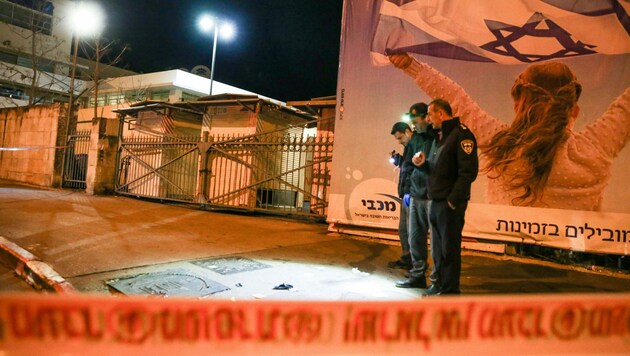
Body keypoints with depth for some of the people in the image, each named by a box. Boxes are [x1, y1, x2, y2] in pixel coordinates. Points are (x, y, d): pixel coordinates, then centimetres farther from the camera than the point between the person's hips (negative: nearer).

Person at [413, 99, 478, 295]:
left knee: (449, 248, -1)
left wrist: (453, 200, -20)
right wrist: (423, 163, 4)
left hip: (450, 203, -9)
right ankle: (439, 284, 27)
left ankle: (450, 290, 9)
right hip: (435, 202, 9)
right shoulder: (439, 137, 19)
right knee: (437, 248, 15)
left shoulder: (461, 134, -10)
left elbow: (468, 171, -18)